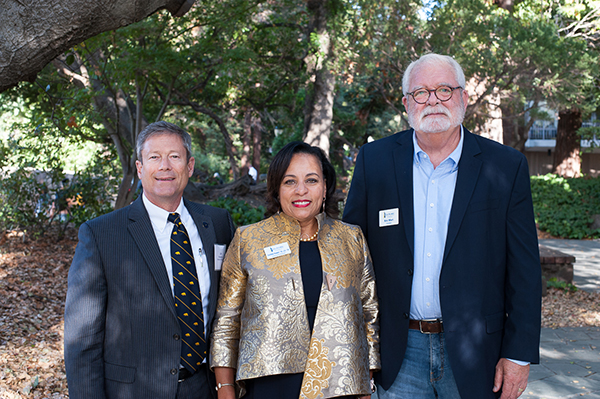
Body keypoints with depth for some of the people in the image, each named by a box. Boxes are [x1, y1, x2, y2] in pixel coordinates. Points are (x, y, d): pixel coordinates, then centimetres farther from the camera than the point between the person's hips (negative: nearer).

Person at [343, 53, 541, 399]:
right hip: (401, 352, 1)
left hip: (473, 353, 0)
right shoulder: (374, 161, 0)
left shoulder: (507, 167, -3)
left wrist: (519, 354, -6)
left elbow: (525, 271, -2)